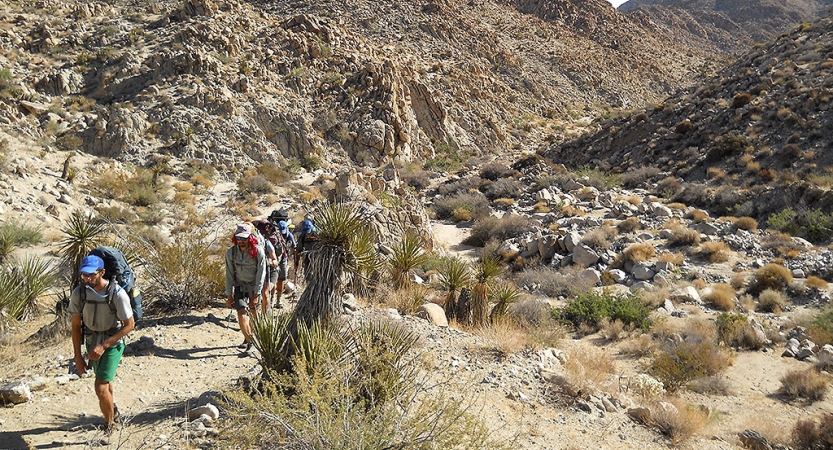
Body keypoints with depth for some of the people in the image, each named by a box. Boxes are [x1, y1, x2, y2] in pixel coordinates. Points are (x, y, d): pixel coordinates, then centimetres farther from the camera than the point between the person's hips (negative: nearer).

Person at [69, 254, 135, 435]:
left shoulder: (117, 293, -26)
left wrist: (103, 346, -22)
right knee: (104, 381, 25)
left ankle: (110, 424, 16)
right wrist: (78, 356, -4)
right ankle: (113, 412, 53)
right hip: (92, 344, 5)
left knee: (101, 388, -10)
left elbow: (129, 325, -18)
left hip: (112, 344, -5)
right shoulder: (78, 293, -15)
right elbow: (76, 326, -3)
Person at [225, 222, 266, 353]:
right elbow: (229, 275, -5)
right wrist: (229, 295, -5)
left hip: (254, 285, -1)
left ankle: (250, 336, 33)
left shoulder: (258, 252, -20)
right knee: (241, 313, -14)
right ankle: (249, 341, -4)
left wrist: (256, 295, -18)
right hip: (240, 285, 1)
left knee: (254, 312, 10)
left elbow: (261, 274, -17)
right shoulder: (230, 252, -13)